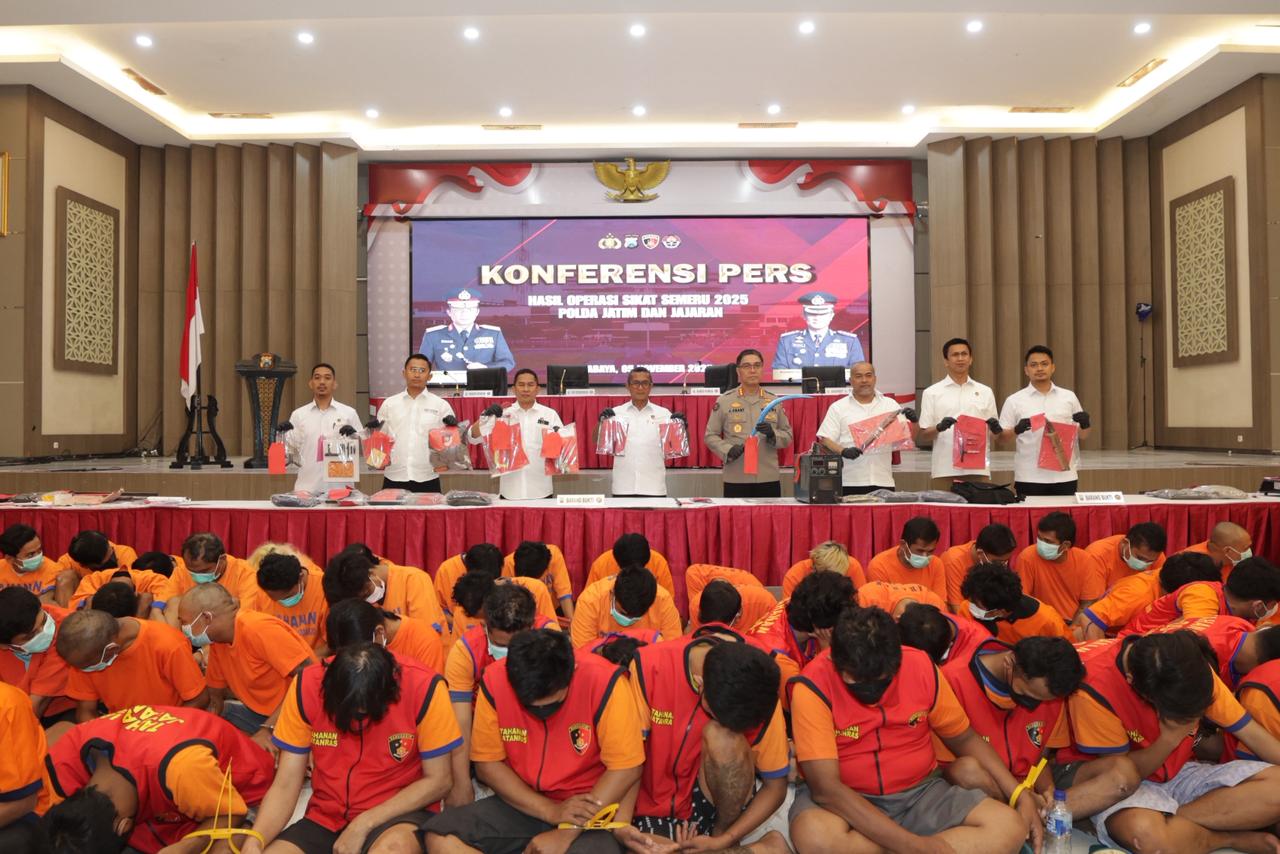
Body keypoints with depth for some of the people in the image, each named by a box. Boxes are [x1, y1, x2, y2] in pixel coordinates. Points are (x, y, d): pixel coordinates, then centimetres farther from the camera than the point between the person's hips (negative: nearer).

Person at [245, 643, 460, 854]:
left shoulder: (424, 687, -20)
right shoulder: (307, 686, -13)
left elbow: (437, 781, -12)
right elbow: (285, 786, -7)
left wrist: (365, 823, -17)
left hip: (400, 812, -3)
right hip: (326, 817, 4)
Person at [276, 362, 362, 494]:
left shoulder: (349, 413, 5)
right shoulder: (298, 414, 8)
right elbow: (293, 455, 9)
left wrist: (353, 436, -13)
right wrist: (283, 435, -8)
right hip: (307, 487, 1)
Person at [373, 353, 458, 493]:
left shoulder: (441, 405, 6)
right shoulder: (389, 403, 10)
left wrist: (454, 427, -15)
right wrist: (373, 430, -6)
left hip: (427, 480, -1)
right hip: (394, 478, 1)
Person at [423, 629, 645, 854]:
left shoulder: (603, 681, -22)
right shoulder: (494, 681, -14)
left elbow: (625, 768, -18)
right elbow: (487, 764, -5)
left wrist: (568, 832, -21)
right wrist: (551, 810, -16)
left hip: (587, 807, -4)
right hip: (521, 804, 4)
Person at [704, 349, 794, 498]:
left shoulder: (774, 401, 10)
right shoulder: (724, 401, 2)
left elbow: (788, 435, 13)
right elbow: (710, 435, 4)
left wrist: (772, 434, -9)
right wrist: (728, 450, -14)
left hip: (769, 479, 2)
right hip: (736, 480, -2)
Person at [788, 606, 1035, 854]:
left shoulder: (921, 667, -10)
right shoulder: (814, 686, -22)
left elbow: (964, 738, 8)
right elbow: (825, 787, -26)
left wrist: (1019, 794, -3)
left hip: (919, 793, 4)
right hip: (845, 800, -3)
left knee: (1009, 827, -17)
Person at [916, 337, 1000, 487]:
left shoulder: (985, 392, 13)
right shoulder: (932, 393, 6)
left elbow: (996, 432, 16)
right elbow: (923, 435, 4)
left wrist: (995, 427, -7)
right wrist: (939, 428, -16)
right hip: (945, 470, -2)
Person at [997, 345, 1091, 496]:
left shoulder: (1069, 397, 10)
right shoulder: (1014, 400, 3)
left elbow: (1082, 436, 14)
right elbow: (1002, 437, 1)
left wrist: (1085, 424, -7)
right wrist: (1016, 430, -19)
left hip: (1064, 476, 2)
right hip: (1029, 478, -2)